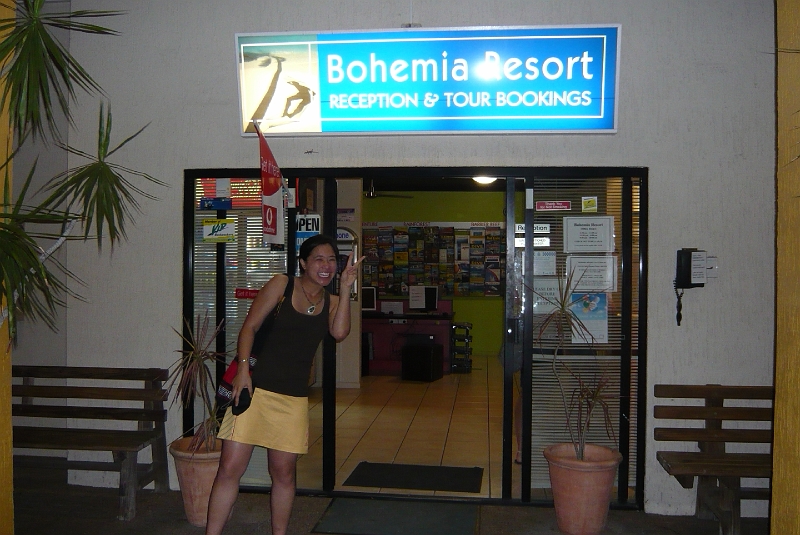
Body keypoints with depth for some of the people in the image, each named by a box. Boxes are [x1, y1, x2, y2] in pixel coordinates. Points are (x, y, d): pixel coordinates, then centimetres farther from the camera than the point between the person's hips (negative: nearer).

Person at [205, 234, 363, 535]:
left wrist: (345, 288, -11)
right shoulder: (281, 285, 1)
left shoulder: (331, 302, 10)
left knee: (283, 473, 11)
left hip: (294, 398, 3)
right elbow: (250, 326, -2)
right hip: (255, 388, -3)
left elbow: (339, 333, -9)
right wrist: (243, 368, -13)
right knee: (230, 468, -3)